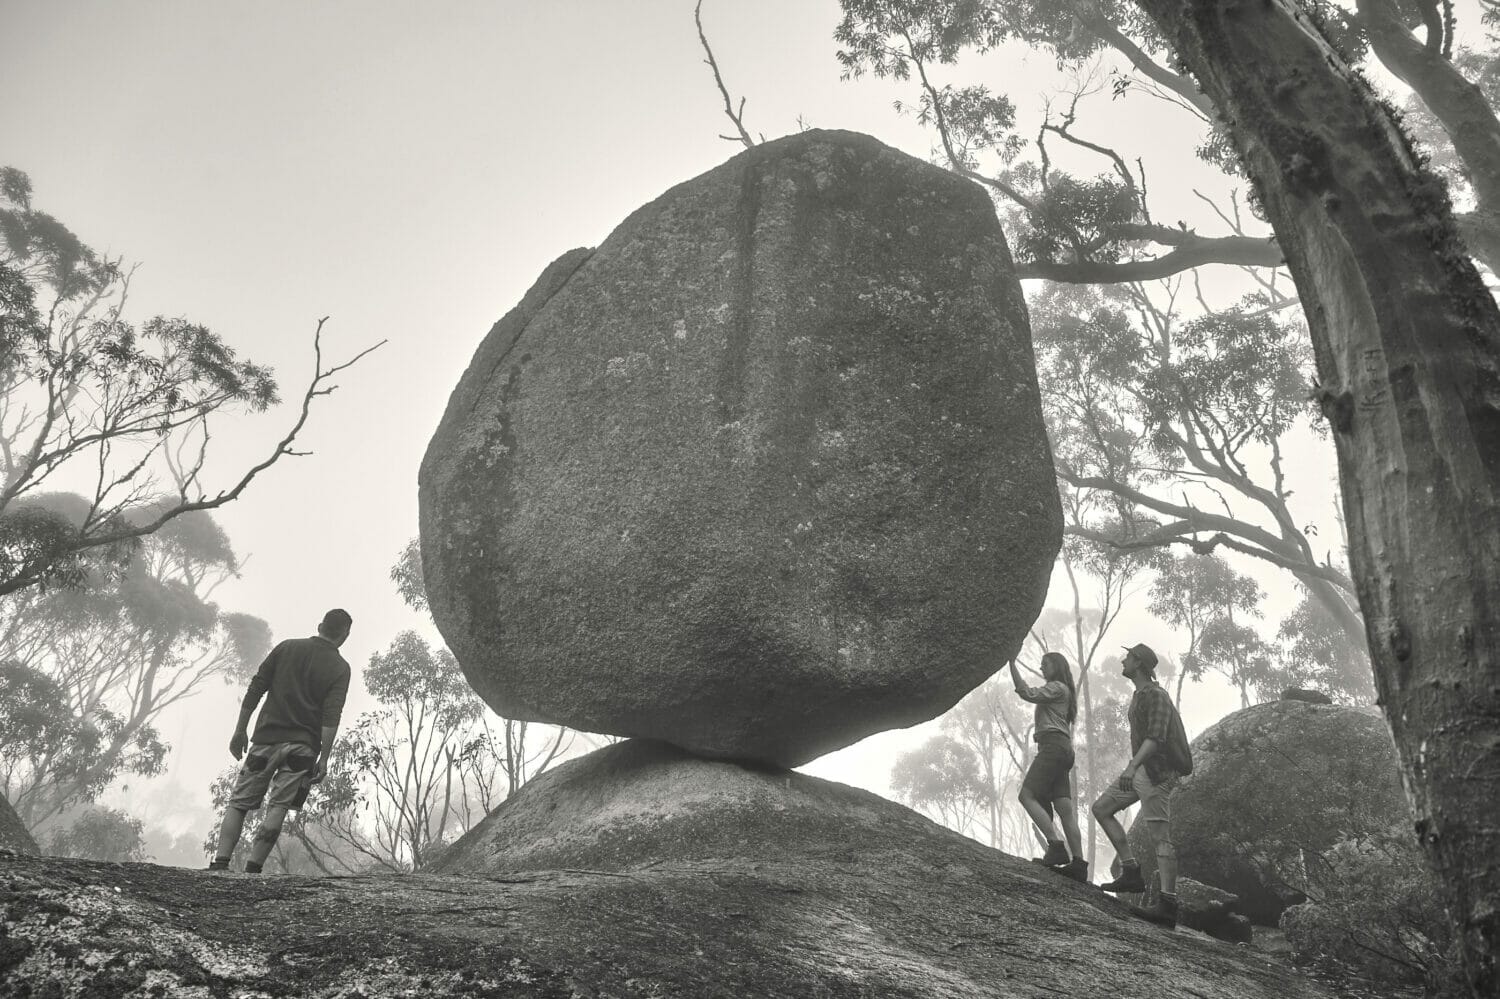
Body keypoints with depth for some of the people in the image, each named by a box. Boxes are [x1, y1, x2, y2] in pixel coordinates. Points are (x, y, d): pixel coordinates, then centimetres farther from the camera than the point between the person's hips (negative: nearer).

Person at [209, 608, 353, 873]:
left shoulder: (287, 647, 9)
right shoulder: (340, 668, 2)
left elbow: (255, 690, 7)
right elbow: (331, 717, -8)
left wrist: (240, 731, 12)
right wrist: (323, 758, -8)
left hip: (267, 737, 2)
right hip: (302, 746, -2)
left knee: (238, 803, 7)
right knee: (278, 807, -1)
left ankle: (220, 862, -5)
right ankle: (252, 869, -8)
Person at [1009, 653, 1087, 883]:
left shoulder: (1057, 687, 1)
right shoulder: (1063, 692, 30)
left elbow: (1027, 693, -12)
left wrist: (1012, 665, -11)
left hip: (1053, 746, -10)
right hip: (1062, 749, 10)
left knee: (1027, 795, -17)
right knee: (1065, 808, 0)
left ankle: (1056, 846, -27)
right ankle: (1078, 863, -8)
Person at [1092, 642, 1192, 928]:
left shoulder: (1155, 695, -12)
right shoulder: (1141, 695, 19)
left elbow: (1156, 737, -24)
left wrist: (1133, 765, -34)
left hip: (1156, 771, -10)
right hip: (1139, 771, 10)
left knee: (1160, 837, -14)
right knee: (1101, 808, 8)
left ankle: (1167, 905, -18)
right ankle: (1131, 872, 4)